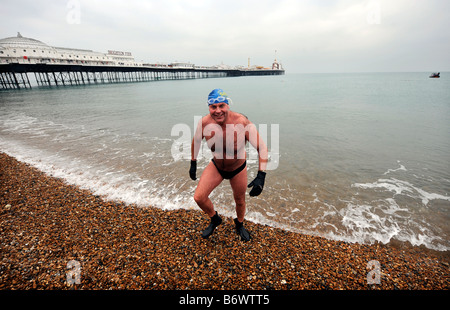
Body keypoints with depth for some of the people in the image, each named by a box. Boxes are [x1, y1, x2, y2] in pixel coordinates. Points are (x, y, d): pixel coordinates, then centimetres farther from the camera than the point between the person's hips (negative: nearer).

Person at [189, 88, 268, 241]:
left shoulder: (242, 123, -32)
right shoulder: (204, 123, -23)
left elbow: (262, 148, -25)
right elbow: (196, 141, -2)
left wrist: (261, 176, -34)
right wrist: (193, 164, 6)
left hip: (238, 168, -1)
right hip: (216, 167, 2)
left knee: (240, 201, 17)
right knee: (199, 197, -7)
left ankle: (239, 224, 52)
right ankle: (215, 219, 27)